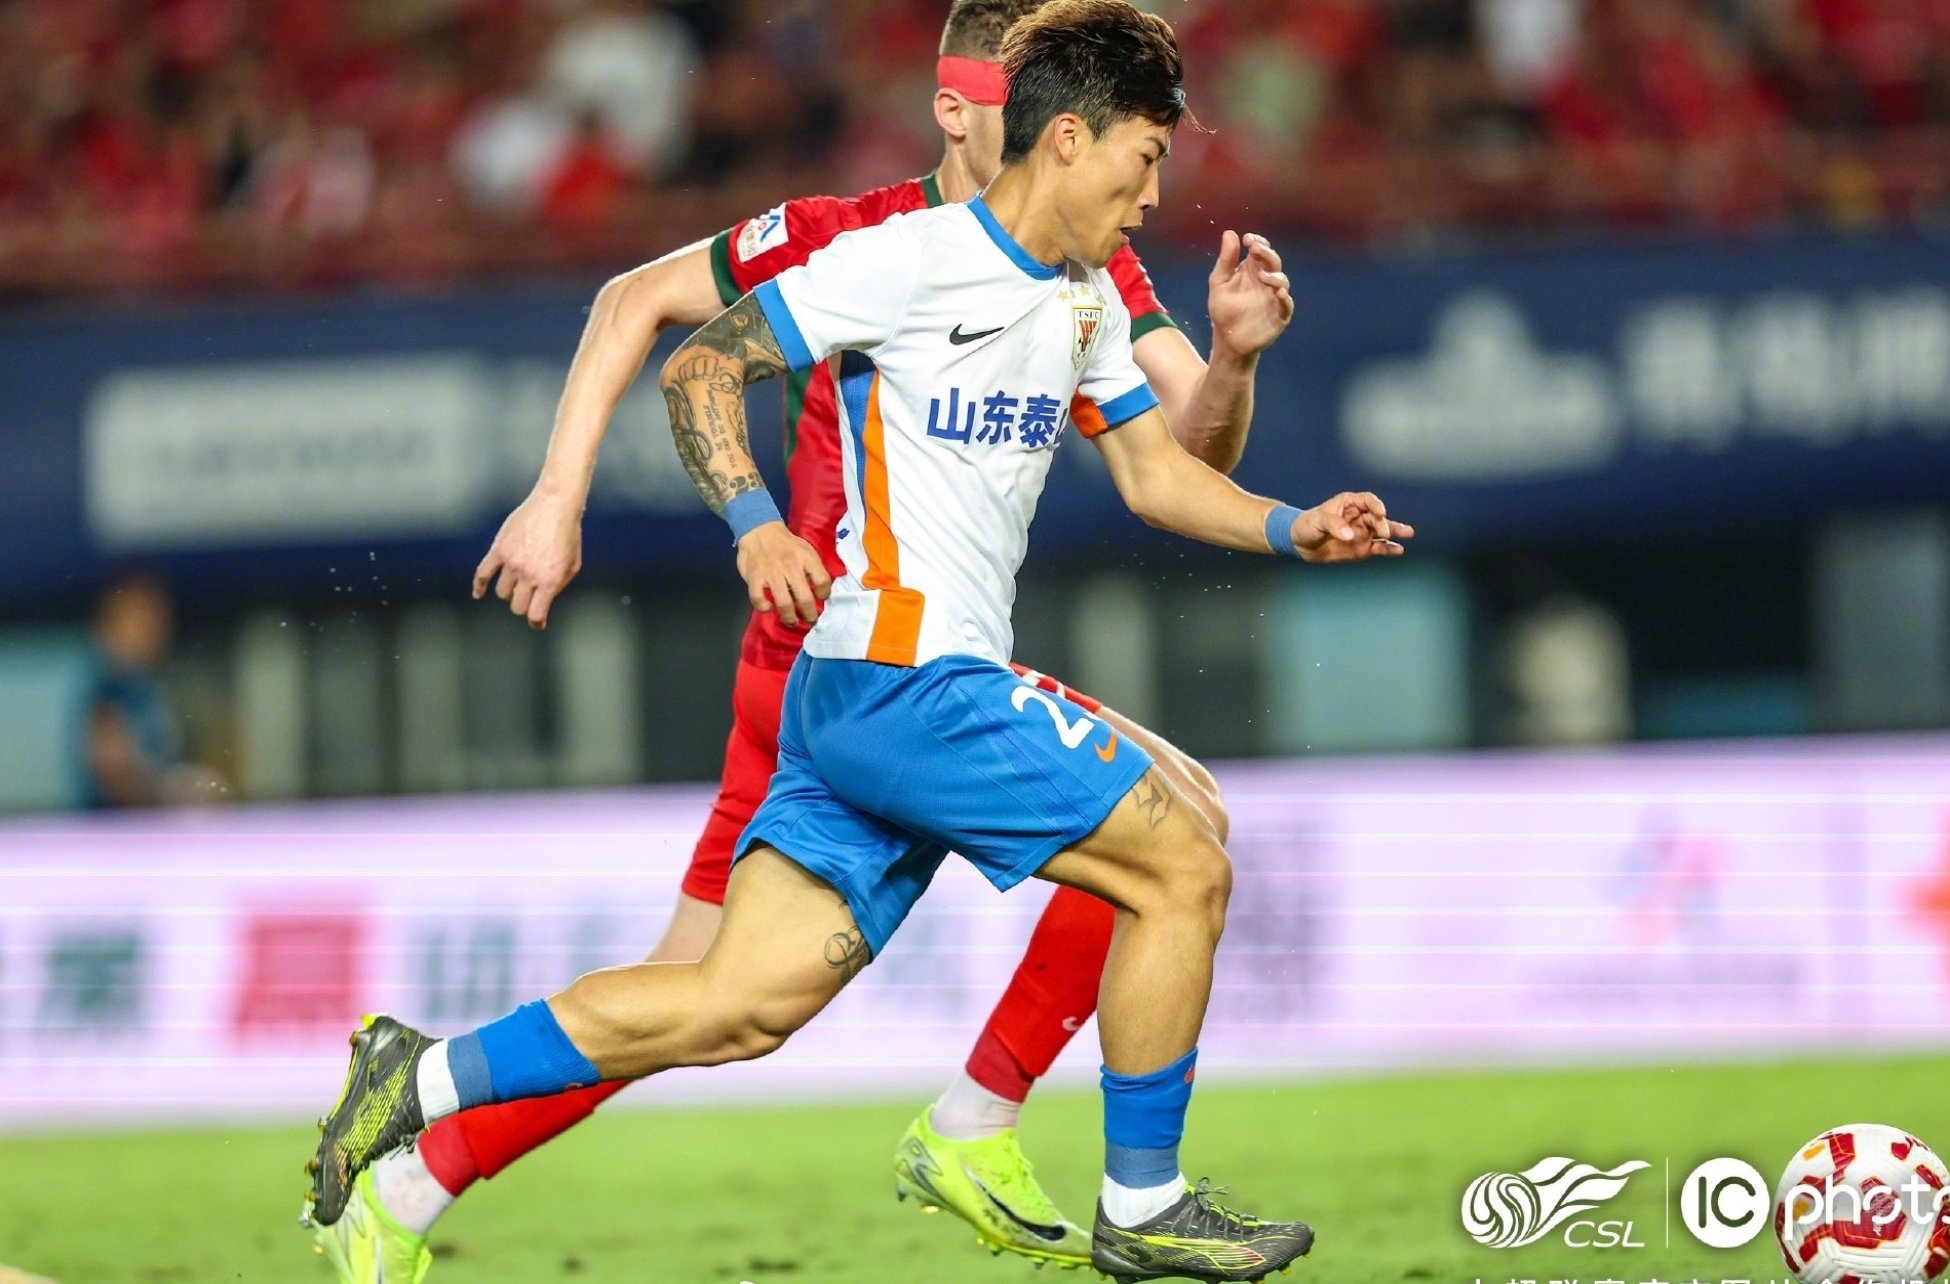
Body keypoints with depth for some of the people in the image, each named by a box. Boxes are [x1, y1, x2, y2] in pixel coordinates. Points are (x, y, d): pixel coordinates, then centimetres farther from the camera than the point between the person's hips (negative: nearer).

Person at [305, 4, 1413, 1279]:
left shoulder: (1089, 301, 18)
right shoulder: (908, 259, -9)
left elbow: (1155, 470, 25)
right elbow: (699, 364, -6)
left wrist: (1293, 528, 10)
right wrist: (757, 524, -20)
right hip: (902, 674, -9)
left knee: (743, 1002, 0)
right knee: (1186, 870, -7)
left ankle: (424, 1076, 5)